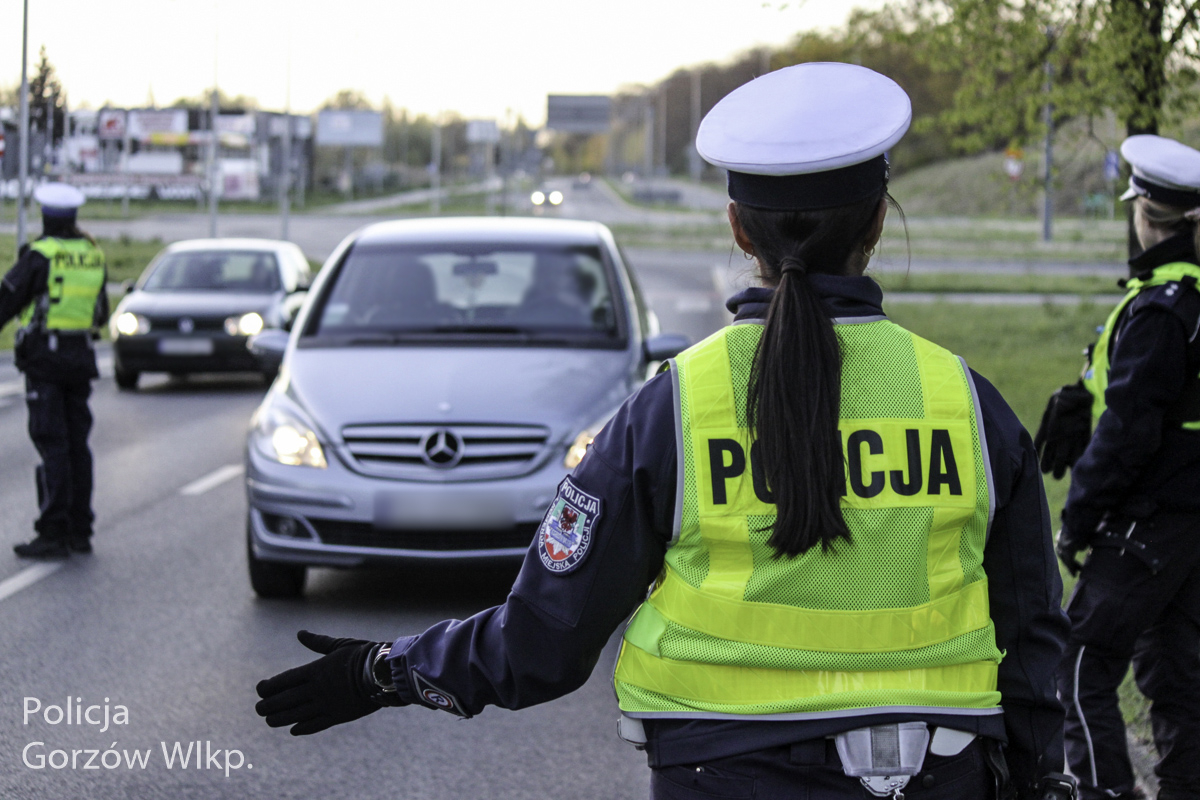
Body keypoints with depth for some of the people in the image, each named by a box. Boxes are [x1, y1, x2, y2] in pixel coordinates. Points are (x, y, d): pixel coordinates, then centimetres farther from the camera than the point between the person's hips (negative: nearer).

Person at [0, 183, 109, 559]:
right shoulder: (93, 256, 8)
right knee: (77, 444, 10)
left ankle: (53, 534, -9)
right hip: (81, 358, 6)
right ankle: (80, 531, 12)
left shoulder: (38, 256, -11)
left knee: (52, 446, -7)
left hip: (44, 358, -6)